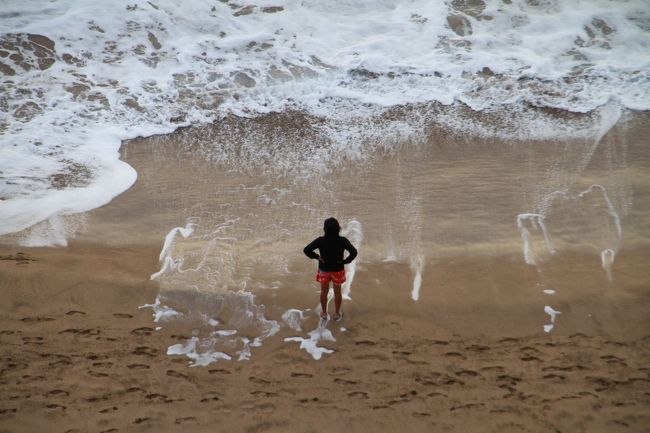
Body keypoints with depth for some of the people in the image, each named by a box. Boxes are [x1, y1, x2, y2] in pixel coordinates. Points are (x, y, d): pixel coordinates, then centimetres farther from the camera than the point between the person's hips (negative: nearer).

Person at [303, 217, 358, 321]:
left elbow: (306, 250, -23)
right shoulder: (342, 240, -23)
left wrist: (316, 257, -9)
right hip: (338, 270, 0)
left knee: (324, 292, 21)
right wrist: (345, 261, -14)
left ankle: (324, 313, 36)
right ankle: (337, 314, 34)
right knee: (337, 292, 20)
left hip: (324, 270, 0)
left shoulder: (320, 241, -22)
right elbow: (354, 252, -28)